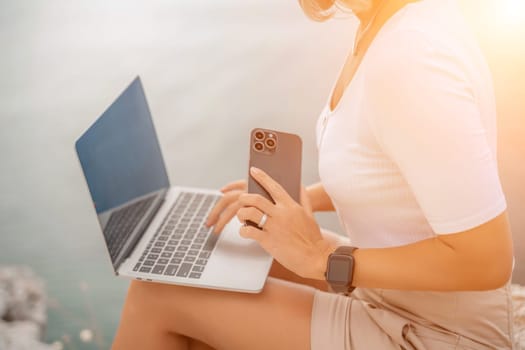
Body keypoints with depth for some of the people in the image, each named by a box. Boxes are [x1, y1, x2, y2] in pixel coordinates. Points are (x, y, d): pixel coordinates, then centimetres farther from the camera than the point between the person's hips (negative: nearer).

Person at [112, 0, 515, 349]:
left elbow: (487, 260, -29)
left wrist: (322, 258, -21)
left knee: (156, 294, -5)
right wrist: (305, 198, 1)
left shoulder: (409, 59, -31)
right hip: (401, 296, 9)